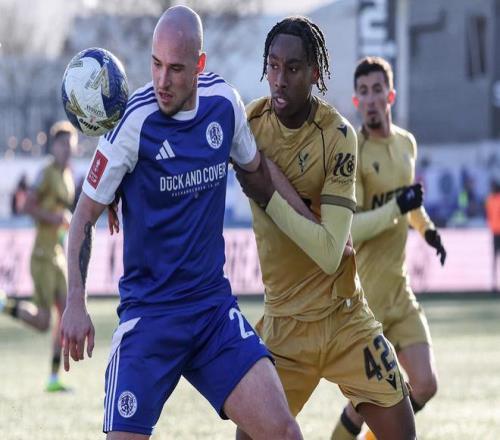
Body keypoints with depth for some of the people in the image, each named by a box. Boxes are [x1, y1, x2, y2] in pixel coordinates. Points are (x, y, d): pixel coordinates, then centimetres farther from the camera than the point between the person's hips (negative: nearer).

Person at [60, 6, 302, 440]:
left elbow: (257, 169, 20)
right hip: (148, 311, -4)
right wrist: (76, 302, -16)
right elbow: (85, 216, -6)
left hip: (214, 303, 4)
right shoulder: (134, 121, -13)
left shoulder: (224, 100, -1)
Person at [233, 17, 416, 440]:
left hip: (344, 319, -2)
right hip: (283, 323, 2)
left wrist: (268, 197, -24)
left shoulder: (338, 136, -15)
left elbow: (330, 254, -21)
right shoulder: (251, 120, -4)